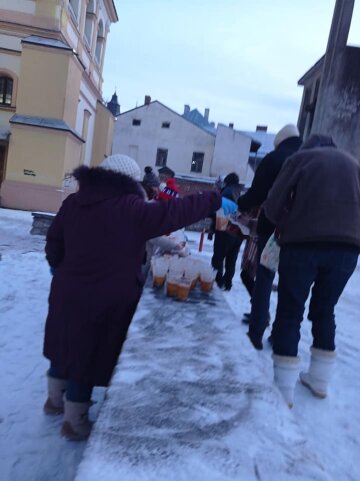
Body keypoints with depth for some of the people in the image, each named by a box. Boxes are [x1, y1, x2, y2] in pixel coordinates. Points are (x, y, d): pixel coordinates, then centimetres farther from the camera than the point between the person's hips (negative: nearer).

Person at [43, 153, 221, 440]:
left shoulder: (74, 202, 4)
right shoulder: (130, 209, -17)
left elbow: (54, 242, 13)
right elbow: (175, 212, -17)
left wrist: (59, 267, 31)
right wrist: (215, 200, -7)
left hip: (68, 293, 7)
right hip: (106, 302, -7)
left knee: (68, 347, 25)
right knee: (87, 355, 9)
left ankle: (55, 400, 47)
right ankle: (75, 422, 28)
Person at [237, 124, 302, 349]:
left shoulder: (274, 158, -3)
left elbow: (257, 193, -8)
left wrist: (241, 204, 11)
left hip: (273, 227, -4)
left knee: (264, 280, 3)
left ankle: (256, 333, 5)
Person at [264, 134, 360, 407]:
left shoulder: (301, 157, 12)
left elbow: (272, 206, 3)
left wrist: (287, 228, 20)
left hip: (303, 243, -4)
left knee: (290, 313, 4)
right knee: (325, 311, 19)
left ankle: (283, 390, 8)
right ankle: (320, 381, 29)